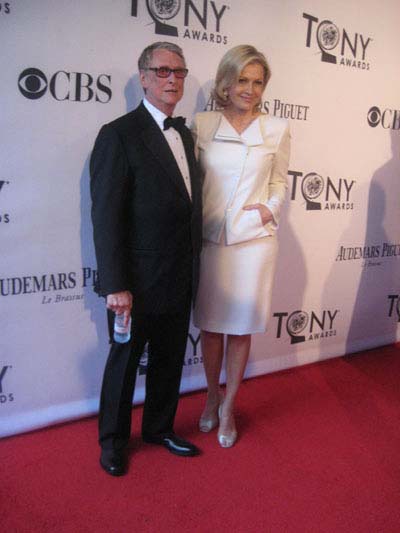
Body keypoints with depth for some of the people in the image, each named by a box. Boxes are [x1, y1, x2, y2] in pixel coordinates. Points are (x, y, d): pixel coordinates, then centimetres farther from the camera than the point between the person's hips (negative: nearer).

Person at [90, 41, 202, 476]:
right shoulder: (119, 134, -12)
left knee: (169, 360, 19)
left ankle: (159, 428, 41)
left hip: (180, 279, 7)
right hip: (138, 281, -7)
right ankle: (112, 441, 34)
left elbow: (187, 202, 12)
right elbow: (106, 217, -16)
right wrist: (115, 285, -19)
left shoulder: (185, 134, 11)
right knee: (125, 361, 12)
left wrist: (193, 267, 9)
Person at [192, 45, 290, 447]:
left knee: (240, 327, 9)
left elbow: (279, 182, 11)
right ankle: (212, 395, 35)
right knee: (210, 325, 12)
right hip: (209, 238, 1)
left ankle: (228, 407, 28)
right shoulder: (202, 125, 1)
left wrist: (271, 207, -7)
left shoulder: (276, 129, 3)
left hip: (254, 240, 0)